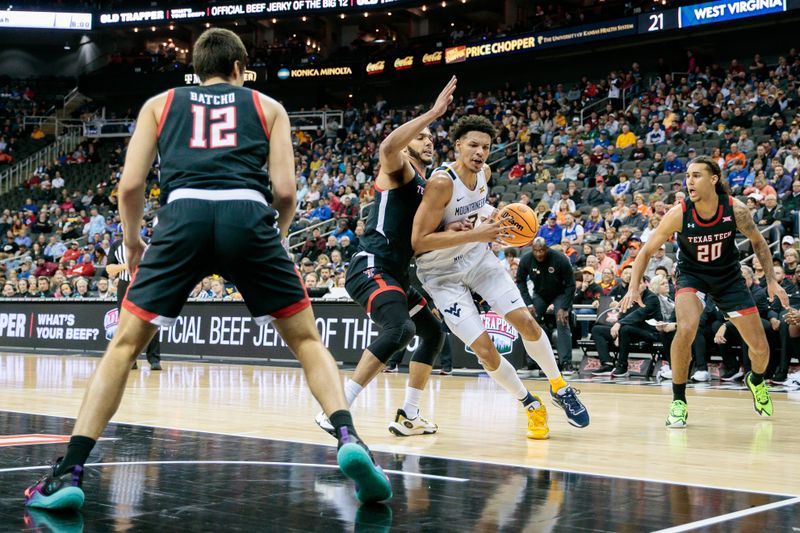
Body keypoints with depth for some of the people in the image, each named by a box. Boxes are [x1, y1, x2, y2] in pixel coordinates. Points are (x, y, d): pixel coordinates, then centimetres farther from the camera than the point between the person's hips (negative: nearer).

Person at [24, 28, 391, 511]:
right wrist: (276, 236, 32)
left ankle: (69, 473, 1)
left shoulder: (160, 104, 26)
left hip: (184, 214, 0)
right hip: (249, 216, 0)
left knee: (125, 345, 11)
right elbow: (285, 190, 13)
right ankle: (349, 438, -9)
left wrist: (133, 242, 31)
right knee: (307, 340, 14)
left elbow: (130, 185, 15)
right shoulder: (267, 106, 26)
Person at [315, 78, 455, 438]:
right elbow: (388, 145, -27)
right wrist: (433, 112, -28)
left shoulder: (427, 186, 23)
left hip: (397, 275, 10)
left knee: (433, 333, 18)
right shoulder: (398, 168, -2)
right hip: (371, 269, -10)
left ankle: (408, 416, 21)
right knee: (400, 329, -30)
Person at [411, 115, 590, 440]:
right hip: (442, 273, -6)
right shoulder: (442, 182, -27)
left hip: (478, 257, 6)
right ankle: (530, 405, 11)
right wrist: (474, 234, -33)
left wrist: (492, 217, -2)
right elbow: (418, 242, -30)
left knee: (525, 321, -3)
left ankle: (559, 387, 18)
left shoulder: (484, 172, -4)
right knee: (484, 349, -11)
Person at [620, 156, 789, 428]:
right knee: (686, 329, -31)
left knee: (760, 347, 4)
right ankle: (678, 402, -12)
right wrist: (634, 287, -24)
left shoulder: (735, 209, -21)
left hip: (728, 276, 2)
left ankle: (756, 381, 42)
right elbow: (647, 251, -13)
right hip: (692, 275, -2)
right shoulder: (678, 214, -24)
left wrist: (771, 280, -4)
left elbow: (758, 242, -2)